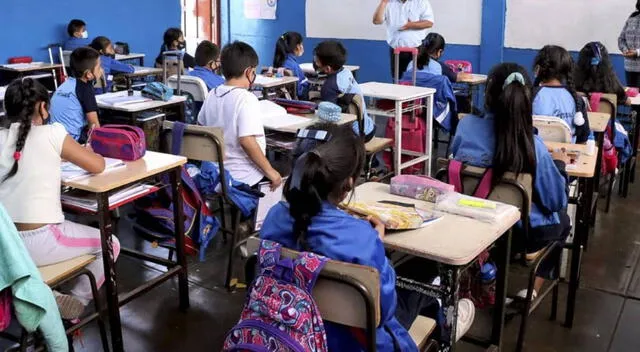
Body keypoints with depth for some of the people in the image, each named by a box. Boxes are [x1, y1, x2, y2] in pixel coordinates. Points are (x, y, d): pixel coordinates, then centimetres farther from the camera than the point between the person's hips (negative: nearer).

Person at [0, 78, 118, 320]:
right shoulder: (51, 134, -8)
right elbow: (98, 165, 1)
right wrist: (74, 152, 19)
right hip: (38, 242, -6)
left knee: (68, 226, 36)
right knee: (109, 245, 17)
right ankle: (75, 303, 16)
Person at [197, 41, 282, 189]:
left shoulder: (211, 95, 3)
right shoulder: (246, 98, -20)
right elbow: (246, 141, -28)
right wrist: (270, 171, -20)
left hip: (217, 173, 8)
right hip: (245, 178, -8)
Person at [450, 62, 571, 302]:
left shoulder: (466, 126, -17)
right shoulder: (533, 146, -25)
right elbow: (556, 201, -12)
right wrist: (559, 164, 7)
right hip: (519, 231, -4)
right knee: (562, 219, 31)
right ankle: (531, 290, 27)